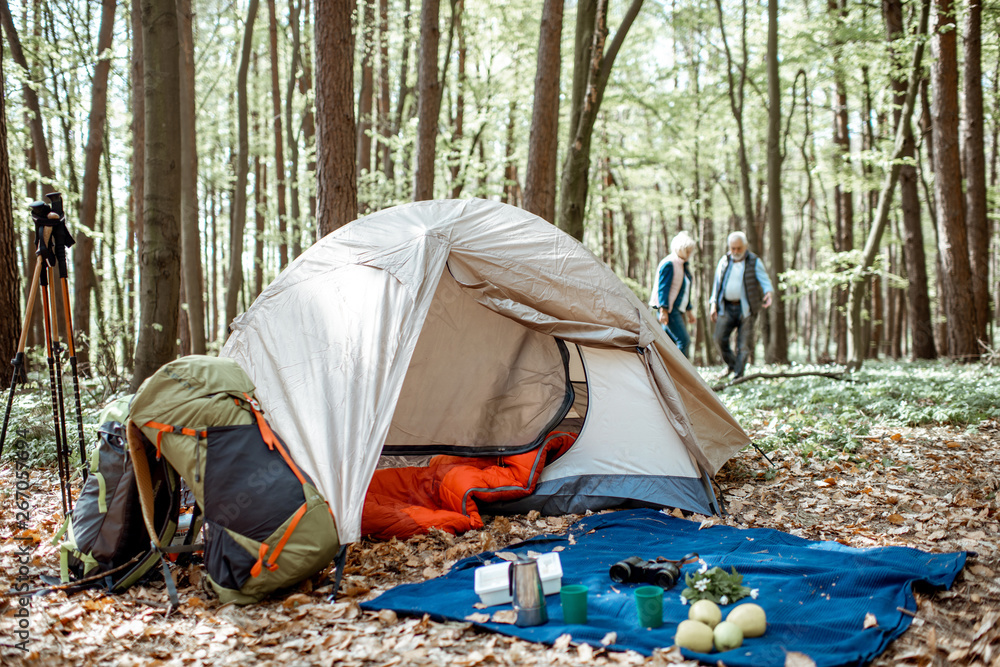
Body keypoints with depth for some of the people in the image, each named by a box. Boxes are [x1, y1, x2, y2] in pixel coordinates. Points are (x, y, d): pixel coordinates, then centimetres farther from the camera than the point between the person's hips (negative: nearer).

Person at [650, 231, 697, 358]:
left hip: (678, 309, 10)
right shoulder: (669, 264, -13)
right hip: (668, 309, -10)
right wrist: (663, 310, -23)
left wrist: (689, 310, 25)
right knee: (684, 340, -16)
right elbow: (662, 288, -18)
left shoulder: (682, 264, 18)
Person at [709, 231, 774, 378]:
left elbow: (764, 280, -8)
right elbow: (717, 283, 15)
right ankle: (732, 364, 16)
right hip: (726, 307, 3)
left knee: (743, 343, -4)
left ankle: (738, 374, 2)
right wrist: (714, 304, 8)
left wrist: (768, 293, -30)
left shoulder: (754, 262, 0)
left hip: (745, 308, -3)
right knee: (720, 338, -7)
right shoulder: (724, 261, 10)